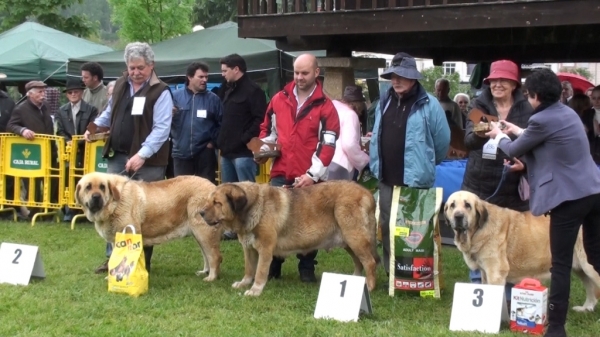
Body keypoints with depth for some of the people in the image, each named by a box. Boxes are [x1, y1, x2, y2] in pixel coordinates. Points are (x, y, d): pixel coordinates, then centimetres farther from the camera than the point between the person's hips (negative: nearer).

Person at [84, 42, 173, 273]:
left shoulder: (160, 92, -10)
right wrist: (95, 126, 6)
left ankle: (142, 261, 10)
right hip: (117, 156, 6)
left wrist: (142, 154, -28)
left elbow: (161, 129, -18)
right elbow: (111, 112, 25)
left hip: (147, 161, -6)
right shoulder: (120, 84, 10)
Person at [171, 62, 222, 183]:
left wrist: (214, 142, -4)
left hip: (205, 152, 0)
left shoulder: (213, 98, 2)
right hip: (181, 152, 0)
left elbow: (221, 123, 5)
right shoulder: (176, 96, 1)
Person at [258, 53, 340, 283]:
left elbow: (328, 145, -8)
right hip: (280, 174, 3)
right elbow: (267, 130, 20)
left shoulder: (325, 106, -3)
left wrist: (312, 174, -17)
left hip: (310, 178, -3)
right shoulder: (279, 99, 8)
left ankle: (307, 269, 17)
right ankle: (272, 266, 16)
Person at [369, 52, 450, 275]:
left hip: (416, 179, -6)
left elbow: (442, 140, -2)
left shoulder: (428, 104, -9)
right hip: (387, 178, 6)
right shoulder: (385, 101, 10)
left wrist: (427, 163, 11)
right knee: (387, 226, 10)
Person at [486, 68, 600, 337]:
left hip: (568, 197, -8)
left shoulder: (542, 120, -11)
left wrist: (500, 136, 22)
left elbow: (513, 151, 3)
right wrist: (517, 131, 36)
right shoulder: (568, 113, 13)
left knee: (561, 264, -2)